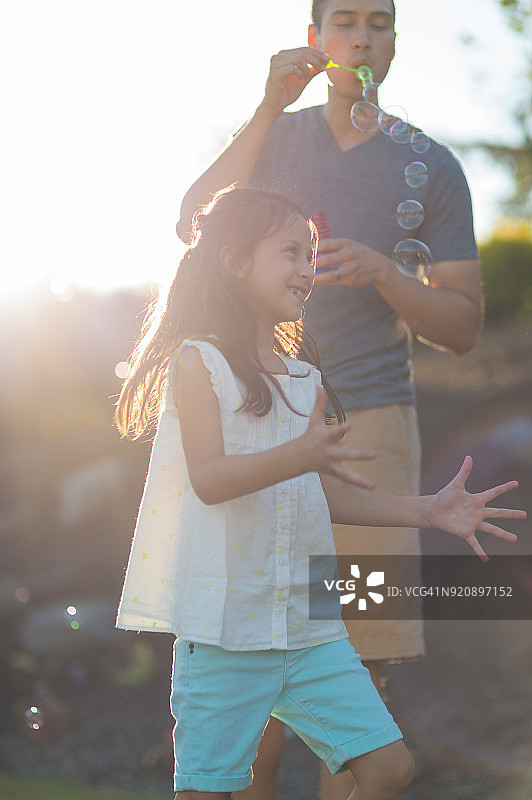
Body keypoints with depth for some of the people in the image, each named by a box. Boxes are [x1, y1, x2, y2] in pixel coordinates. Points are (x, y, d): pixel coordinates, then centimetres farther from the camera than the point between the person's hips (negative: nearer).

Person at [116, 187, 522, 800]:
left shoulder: (305, 375, 15)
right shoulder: (197, 361, -4)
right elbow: (207, 478, -17)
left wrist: (426, 511, 10)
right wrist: (300, 455, -32)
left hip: (309, 625, 6)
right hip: (224, 624, -6)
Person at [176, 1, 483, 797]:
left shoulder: (431, 166, 6)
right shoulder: (274, 136, 11)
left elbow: (463, 326, 4)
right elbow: (193, 223, -7)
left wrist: (382, 273, -15)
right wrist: (270, 106, -13)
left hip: (371, 423, -1)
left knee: (359, 668, -4)